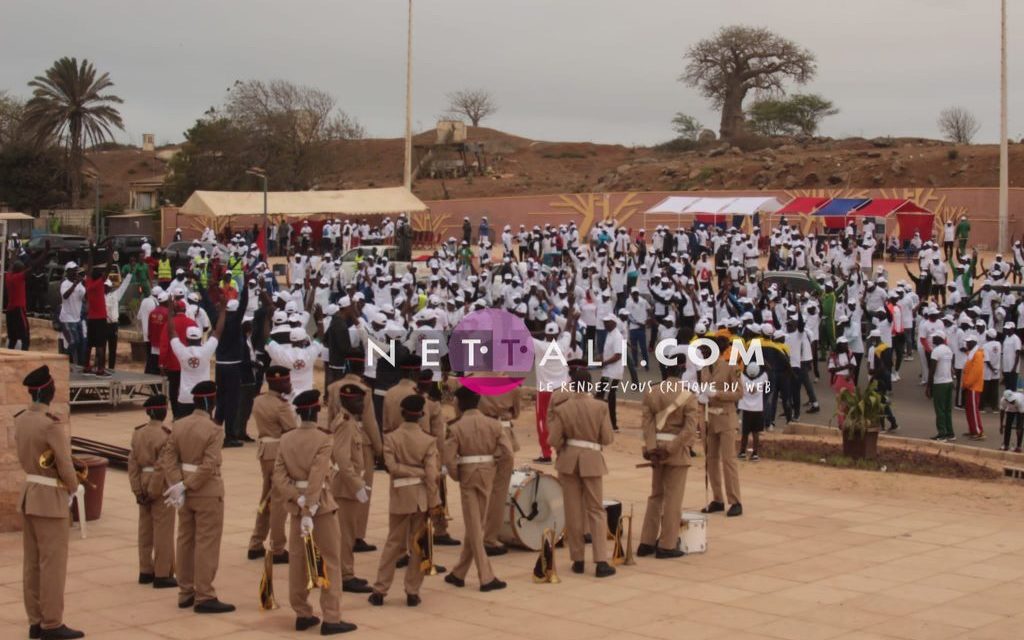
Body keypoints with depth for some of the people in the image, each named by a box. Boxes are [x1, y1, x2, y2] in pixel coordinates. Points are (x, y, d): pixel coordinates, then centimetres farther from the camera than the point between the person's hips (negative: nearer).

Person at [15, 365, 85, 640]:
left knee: (31, 563, 12)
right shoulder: (52, 424, -20)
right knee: (53, 563, -2)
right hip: (51, 498, -8)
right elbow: (64, 464, -18)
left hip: (28, 495, 8)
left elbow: (23, 456, 11)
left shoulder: (20, 420, 5)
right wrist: (73, 488, -1)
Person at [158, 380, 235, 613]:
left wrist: (178, 485, -9)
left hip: (186, 492, 7)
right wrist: (185, 487, -17)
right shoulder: (214, 430, -16)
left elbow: (168, 458, -2)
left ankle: (185, 593, 22)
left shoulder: (178, 425, 3)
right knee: (207, 544, -1)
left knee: (185, 540, 14)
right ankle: (204, 597, 2)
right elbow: (208, 467, -23)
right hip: (207, 493, -7)